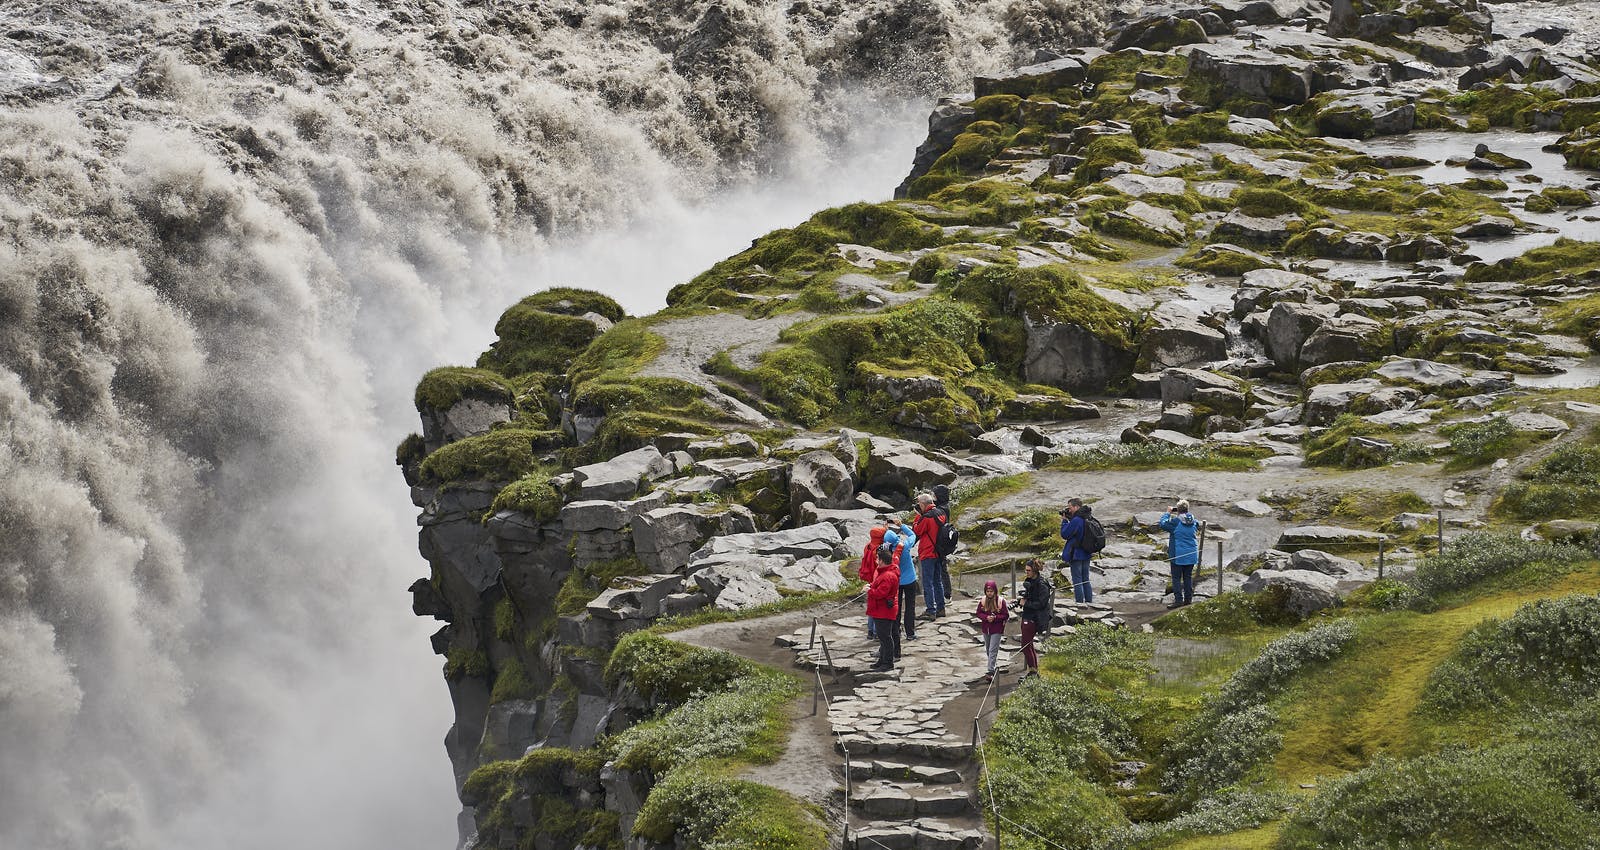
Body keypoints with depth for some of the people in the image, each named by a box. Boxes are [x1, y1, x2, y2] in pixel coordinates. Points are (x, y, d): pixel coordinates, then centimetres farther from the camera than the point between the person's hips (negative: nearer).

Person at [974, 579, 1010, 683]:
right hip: (986, 628, 5)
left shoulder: (1001, 601, -11)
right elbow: (979, 613, 4)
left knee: (992, 650, -11)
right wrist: (986, 617, -15)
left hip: (997, 630, -5)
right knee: (988, 650, 17)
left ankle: (990, 672, -15)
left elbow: (1006, 615, -8)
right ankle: (992, 668, 34)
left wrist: (995, 618, -21)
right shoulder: (983, 601, 0)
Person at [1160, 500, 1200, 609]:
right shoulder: (1193, 521, 2)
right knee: (1188, 576, 14)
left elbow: (1163, 524, -8)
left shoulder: (1176, 521, -16)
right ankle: (1188, 599, 17)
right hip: (1191, 554, 6)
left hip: (1178, 555, -6)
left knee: (1176, 577, 0)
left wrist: (1167, 513, 5)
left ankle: (1178, 600, -4)